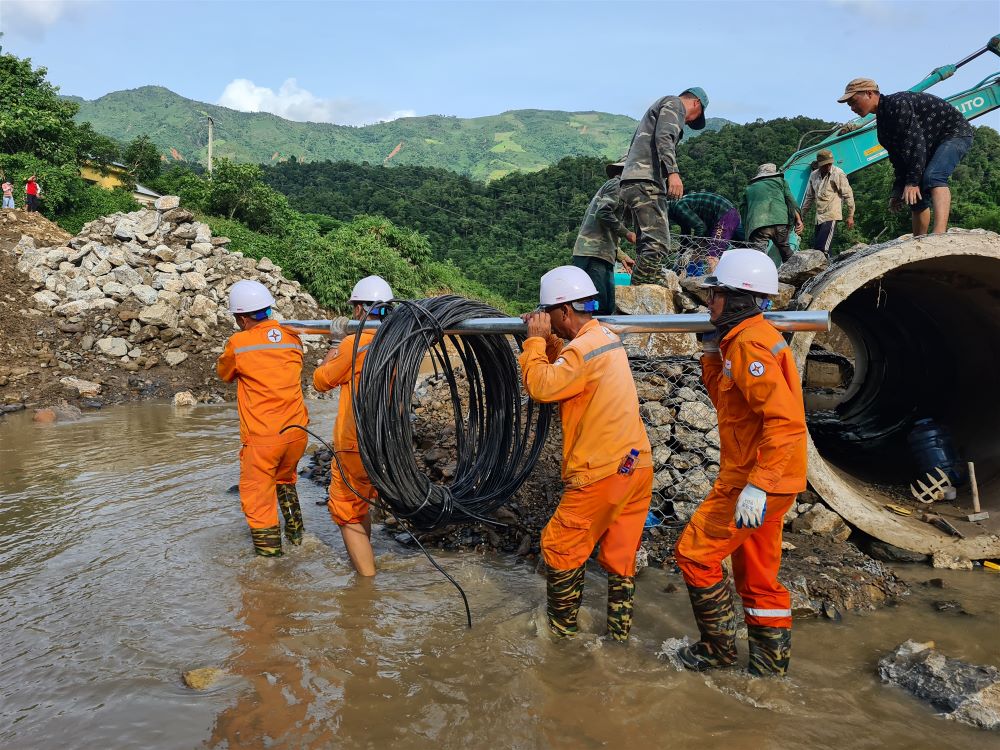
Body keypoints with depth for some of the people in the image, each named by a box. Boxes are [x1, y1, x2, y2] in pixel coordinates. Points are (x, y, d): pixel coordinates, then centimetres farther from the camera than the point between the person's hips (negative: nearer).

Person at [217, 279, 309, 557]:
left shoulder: (238, 343, -9)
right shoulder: (293, 338, 2)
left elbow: (224, 374, 10)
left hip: (263, 437, -5)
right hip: (297, 430, 5)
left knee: (256, 492, 9)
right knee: (285, 479, 29)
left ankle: (268, 547, 13)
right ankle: (295, 531, 35)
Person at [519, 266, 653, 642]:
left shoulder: (585, 347, -16)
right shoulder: (606, 337, 13)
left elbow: (541, 387, -21)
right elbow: (563, 377, 19)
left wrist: (535, 339, -10)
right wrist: (548, 342, 10)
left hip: (603, 470, -9)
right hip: (637, 466, 9)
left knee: (560, 549, 7)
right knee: (620, 557, 15)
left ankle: (561, 631, 16)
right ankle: (620, 634, 22)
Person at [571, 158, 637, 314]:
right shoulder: (616, 184, 2)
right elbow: (603, 213, -16)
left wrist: (621, 256, 26)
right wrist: (626, 233, -7)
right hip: (593, 254, -10)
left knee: (607, 309, 1)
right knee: (598, 306, -18)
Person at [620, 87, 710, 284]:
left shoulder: (657, 107, 34)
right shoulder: (674, 104, 5)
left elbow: (633, 149, 30)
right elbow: (664, 137, -15)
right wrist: (673, 172, -26)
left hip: (631, 182, 10)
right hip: (646, 181, -10)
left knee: (647, 247, 9)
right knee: (658, 246, -18)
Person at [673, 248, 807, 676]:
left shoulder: (751, 344, -19)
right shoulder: (742, 340, 13)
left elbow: (786, 420, -27)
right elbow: (726, 401, 20)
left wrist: (757, 485, -31)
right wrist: (711, 352, 12)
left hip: (753, 481, -10)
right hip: (762, 479, 10)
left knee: (695, 554, 0)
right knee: (758, 576, 17)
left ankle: (719, 649, 13)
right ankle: (771, 665, 27)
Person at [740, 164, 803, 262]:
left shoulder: (749, 189, 31)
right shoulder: (780, 181, 26)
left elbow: (743, 211, 25)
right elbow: (790, 199, 12)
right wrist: (798, 219, 6)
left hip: (756, 225, -1)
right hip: (780, 221, 1)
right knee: (787, 254, 19)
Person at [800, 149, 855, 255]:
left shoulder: (838, 174, -8)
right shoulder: (813, 175, 11)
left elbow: (848, 195, -7)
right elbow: (809, 197, 22)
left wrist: (850, 216, -8)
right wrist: (802, 214, 22)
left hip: (831, 216, -7)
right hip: (819, 217, 7)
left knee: (822, 248, -19)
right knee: (816, 247, 8)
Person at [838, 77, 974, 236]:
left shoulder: (898, 104, -23)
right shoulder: (882, 120, 8)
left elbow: (915, 141, -30)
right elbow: (898, 156, 9)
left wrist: (912, 181, -32)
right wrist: (898, 190, 3)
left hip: (956, 133, -10)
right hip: (933, 144, 10)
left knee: (933, 178, -33)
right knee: (916, 196, 6)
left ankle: (940, 234, -50)